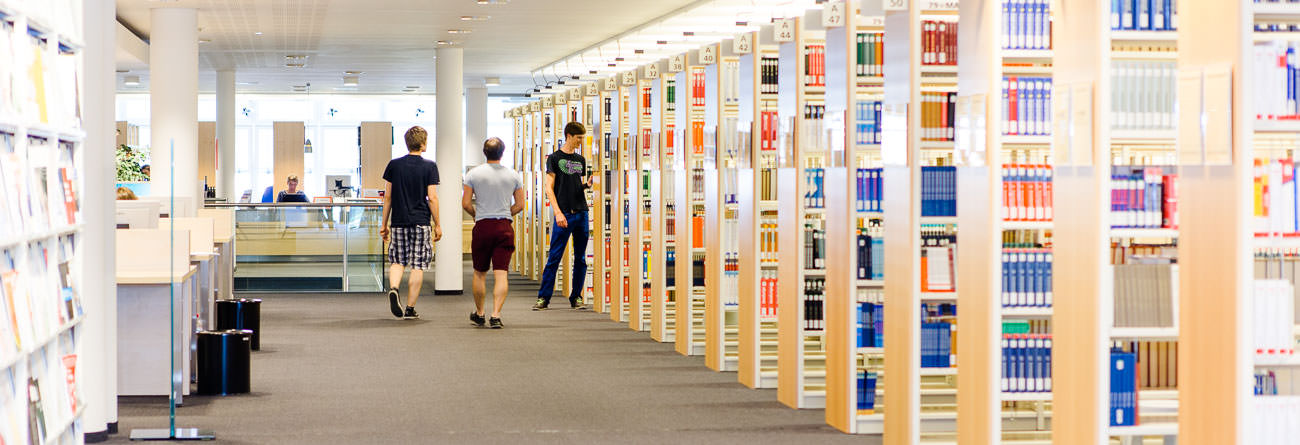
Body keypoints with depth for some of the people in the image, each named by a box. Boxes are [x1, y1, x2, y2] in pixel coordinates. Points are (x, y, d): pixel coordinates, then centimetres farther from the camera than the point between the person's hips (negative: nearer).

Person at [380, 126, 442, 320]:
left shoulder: (394, 165, 4)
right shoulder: (430, 166, -4)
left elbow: (387, 197, 5)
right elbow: (432, 198, -5)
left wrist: (384, 224, 12)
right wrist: (437, 225, 3)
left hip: (399, 222, 2)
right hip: (421, 222, -2)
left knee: (398, 261, 15)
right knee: (418, 266, 3)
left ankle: (393, 288, -14)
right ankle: (410, 309, 4)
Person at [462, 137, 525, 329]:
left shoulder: (473, 174, -1)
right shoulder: (513, 175, 3)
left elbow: (466, 204, -3)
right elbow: (519, 205, 6)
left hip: (482, 227, 0)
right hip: (504, 228, 0)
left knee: (480, 273, 13)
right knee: (501, 274, -3)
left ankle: (479, 313, 24)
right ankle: (496, 315, -13)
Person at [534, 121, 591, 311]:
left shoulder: (580, 160, 15)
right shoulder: (555, 158, 0)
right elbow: (549, 188, -5)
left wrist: (587, 184, -1)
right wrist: (558, 212, -15)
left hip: (581, 213, 5)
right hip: (564, 214, -5)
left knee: (580, 258, 5)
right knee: (554, 257, -5)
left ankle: (576, 297, 12)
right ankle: (543, 298, -2)